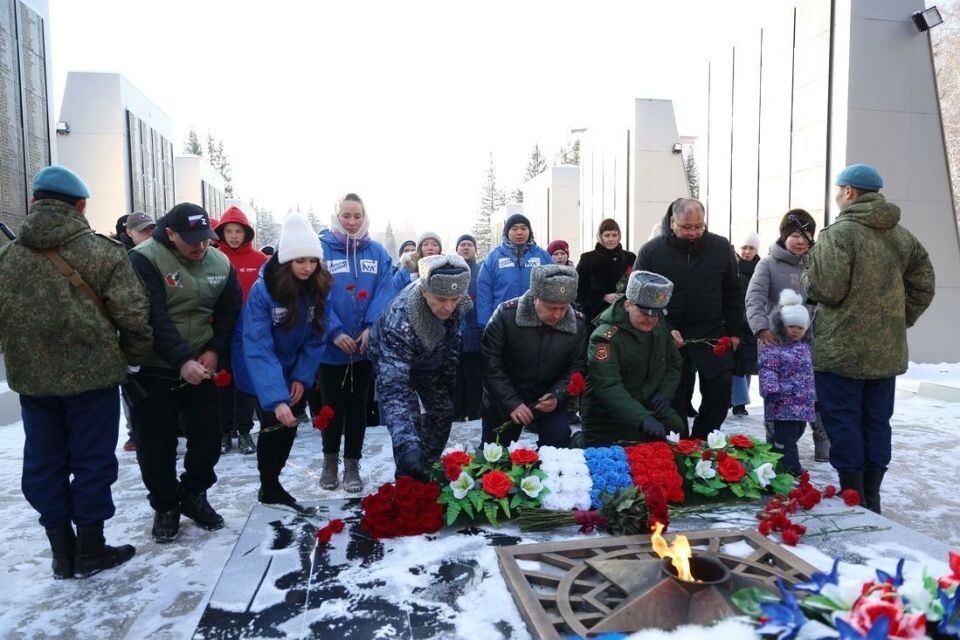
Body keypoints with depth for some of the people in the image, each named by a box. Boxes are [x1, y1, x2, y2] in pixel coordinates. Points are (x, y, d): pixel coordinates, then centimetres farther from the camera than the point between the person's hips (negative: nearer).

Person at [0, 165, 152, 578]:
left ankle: (62, 553, 24)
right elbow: (134, 316, -13)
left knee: (44, 462, 14)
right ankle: (90, 551, 17)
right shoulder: (102, 252, -9)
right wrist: (133, 357, 4)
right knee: (92, 460, 7)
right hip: (91, 374, -4)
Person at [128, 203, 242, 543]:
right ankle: (165, 505, 25)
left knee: (207, 436, 8)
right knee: (156, 442, 5)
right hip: (152, 370, -4)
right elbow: (153, 318, -23)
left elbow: (229, 312, 5)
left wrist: (214, 351, -9)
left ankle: (194, 495, 30)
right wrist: (182, 360, -30)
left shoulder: (220, 263, 0)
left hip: (201, 367, 4)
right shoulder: (144, 260, -15)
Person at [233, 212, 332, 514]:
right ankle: (269, 488, 20)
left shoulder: (317, 288, -14)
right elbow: (258, 349, -34)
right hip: (262, 372, -5)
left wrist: (302, 377, -15)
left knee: (289, 427, 10)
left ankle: (272, 484, 29)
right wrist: (275, 399, -42)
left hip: (293, 371, 5)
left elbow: (315, 338, -6)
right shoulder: (262, 290, -28)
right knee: (274, 425, -2)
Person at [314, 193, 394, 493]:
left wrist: (371, 328, -18)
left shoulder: (377, 252, 3)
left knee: (357, 406, 11)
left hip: (365, 346, 2)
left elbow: (384, 293, -4)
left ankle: (352, 465, 24)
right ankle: (330, 460, 32)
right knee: (332, 405, 12)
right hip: (331, 346, -1)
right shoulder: (321, 248, -4)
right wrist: (334, 332, -20)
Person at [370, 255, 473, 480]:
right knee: (409, 418, -17)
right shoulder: (399, 320, -46)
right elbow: (393, 387, -51)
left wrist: (450, 372, 3)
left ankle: (427, 469, 30)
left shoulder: (457, 302, -28)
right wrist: (405, 443, -59)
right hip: (394, 361, -5)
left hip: (430, 360, 5)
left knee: (443, 411, 9)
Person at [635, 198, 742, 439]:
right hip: (670, 340, -2)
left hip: (713, 338, 2)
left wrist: (734, 331, 8)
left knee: (719, 396, 3)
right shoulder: (651, 251, -5)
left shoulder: (721, 247, 1)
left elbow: (733, 293, 10)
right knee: (674, 400, 4)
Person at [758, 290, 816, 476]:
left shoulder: (805, 345, 15)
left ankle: (790, 466, 28)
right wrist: (771, 390, -28)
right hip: (784, 403, -9)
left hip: (803, 403, 9)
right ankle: (791, 468, -1)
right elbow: (767, 370, -19)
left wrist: (814, 396, 28)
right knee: (785, 437, -5)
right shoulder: (774, 345, -12)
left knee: (795, 434, 16)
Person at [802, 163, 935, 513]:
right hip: (887, 350, 7)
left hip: (842, 349, -7)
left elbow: (826, 290, -18)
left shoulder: (838, 232, -13)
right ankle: (870, 498, 21)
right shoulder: (902, 235, 10)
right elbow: (923, 286, 12)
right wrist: (897, 321, 19)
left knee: (844, 422, 2)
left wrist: (806, 277, 3)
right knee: (876, 422, 13)